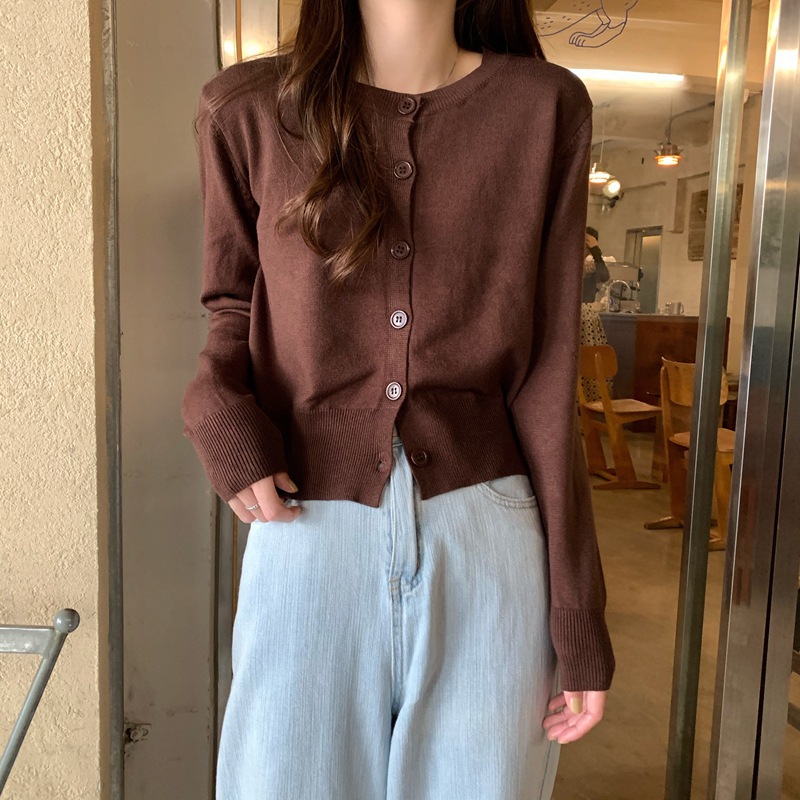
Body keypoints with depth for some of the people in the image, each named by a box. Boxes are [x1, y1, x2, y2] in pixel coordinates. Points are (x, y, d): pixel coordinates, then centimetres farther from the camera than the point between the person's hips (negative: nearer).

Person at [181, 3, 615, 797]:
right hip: (307, 533, 0)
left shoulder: (544, 107, 0)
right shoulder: (247, 108, 1)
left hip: (488, 541, 1)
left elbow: (547, 378, -2)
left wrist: (578, 619, -1)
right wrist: (219, 410, -10)